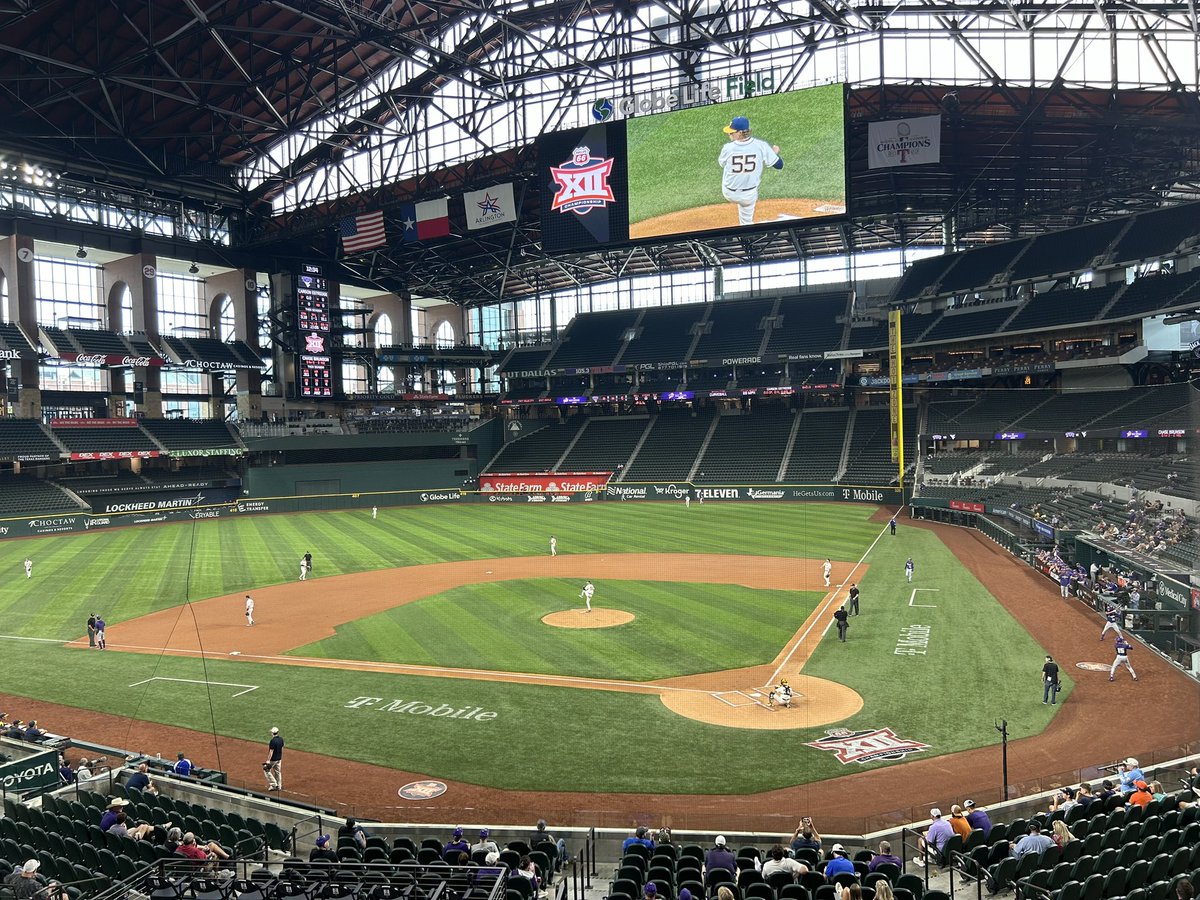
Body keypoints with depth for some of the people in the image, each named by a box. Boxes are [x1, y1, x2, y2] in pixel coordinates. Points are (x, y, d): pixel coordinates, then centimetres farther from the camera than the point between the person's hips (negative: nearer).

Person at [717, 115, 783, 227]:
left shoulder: (728, 148, -20)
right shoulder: (761, 146, -18)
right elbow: (779, 165, -8)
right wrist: (775, 153, 15)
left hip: (729, 194, 0)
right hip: (749, 195, 0)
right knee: (747, 221, 23)